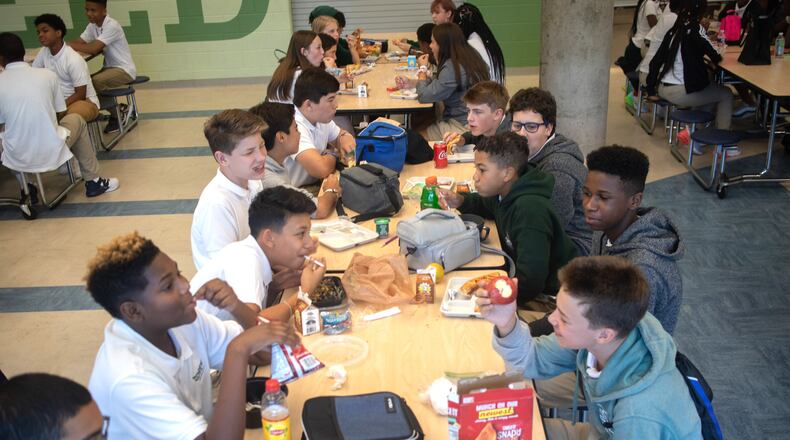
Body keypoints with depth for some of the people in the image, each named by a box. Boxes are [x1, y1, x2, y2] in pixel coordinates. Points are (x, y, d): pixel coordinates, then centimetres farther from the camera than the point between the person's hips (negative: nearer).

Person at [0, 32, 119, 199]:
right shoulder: (47, 75, -3)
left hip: (16, 159, 1)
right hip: (51, 154, -1)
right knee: (76, 120, 28)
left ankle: (27, 189, 35)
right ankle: (93, 182, 33)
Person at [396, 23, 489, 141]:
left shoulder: (453, 68, -23)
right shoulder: (468, 57, 7)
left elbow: (424, 95, -19)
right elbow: (437, 84, 16)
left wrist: (423, 69, -2)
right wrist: (411, 83, 6)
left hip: (462, 126, -9)